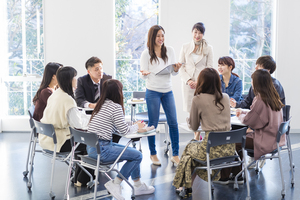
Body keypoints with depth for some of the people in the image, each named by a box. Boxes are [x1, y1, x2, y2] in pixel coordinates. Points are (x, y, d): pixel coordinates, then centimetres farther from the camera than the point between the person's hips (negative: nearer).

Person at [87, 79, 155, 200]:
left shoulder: (101, 104, 13)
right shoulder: (116, 107, -14)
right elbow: (125, 131, -7)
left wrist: (135, 126, 18)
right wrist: (137, 126, 12)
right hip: (101, 150, -10)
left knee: (132, 151, 20)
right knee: (137, 155, -3)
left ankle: (139, 186, 27)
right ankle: (115, 184, 3)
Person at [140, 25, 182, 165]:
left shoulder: (169, 51, 8)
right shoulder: (146, 53, -3)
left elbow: (173, 73, 10)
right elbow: (144, 75, -2)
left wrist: (176, 69, -12)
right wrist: (144, 73, -25)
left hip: (168, 91, 3)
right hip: (153, 92, -3)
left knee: (173, 122, 0)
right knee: (153, 124, 3)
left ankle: (175, 155, 9)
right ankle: (153, 154, 18)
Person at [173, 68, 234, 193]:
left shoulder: (198, 99, -6)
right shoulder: (225, 97, 8)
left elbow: (193, 127, 6)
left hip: (212, 150, -5)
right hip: (229, 148, 5)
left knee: (190, 147, 26)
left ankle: (186, 187, 30)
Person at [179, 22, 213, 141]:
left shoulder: (208, 48, 4)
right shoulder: (185, 47, 10)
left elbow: (209, 68, 1)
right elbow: (181, 67, 7)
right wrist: (188, 80, -8)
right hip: (188, 84, 2)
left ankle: (197, 136, 1)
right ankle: (196, 136, 16)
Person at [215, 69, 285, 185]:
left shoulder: (260, 100, -22)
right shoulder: (274, 97, 6)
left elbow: (248, 120, -14)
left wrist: (240, 116, 6)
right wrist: (243, 111, 19)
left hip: (266, 141, -9)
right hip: (274, 137, 9)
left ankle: (224, 177, 14)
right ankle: (237, 176, 22)